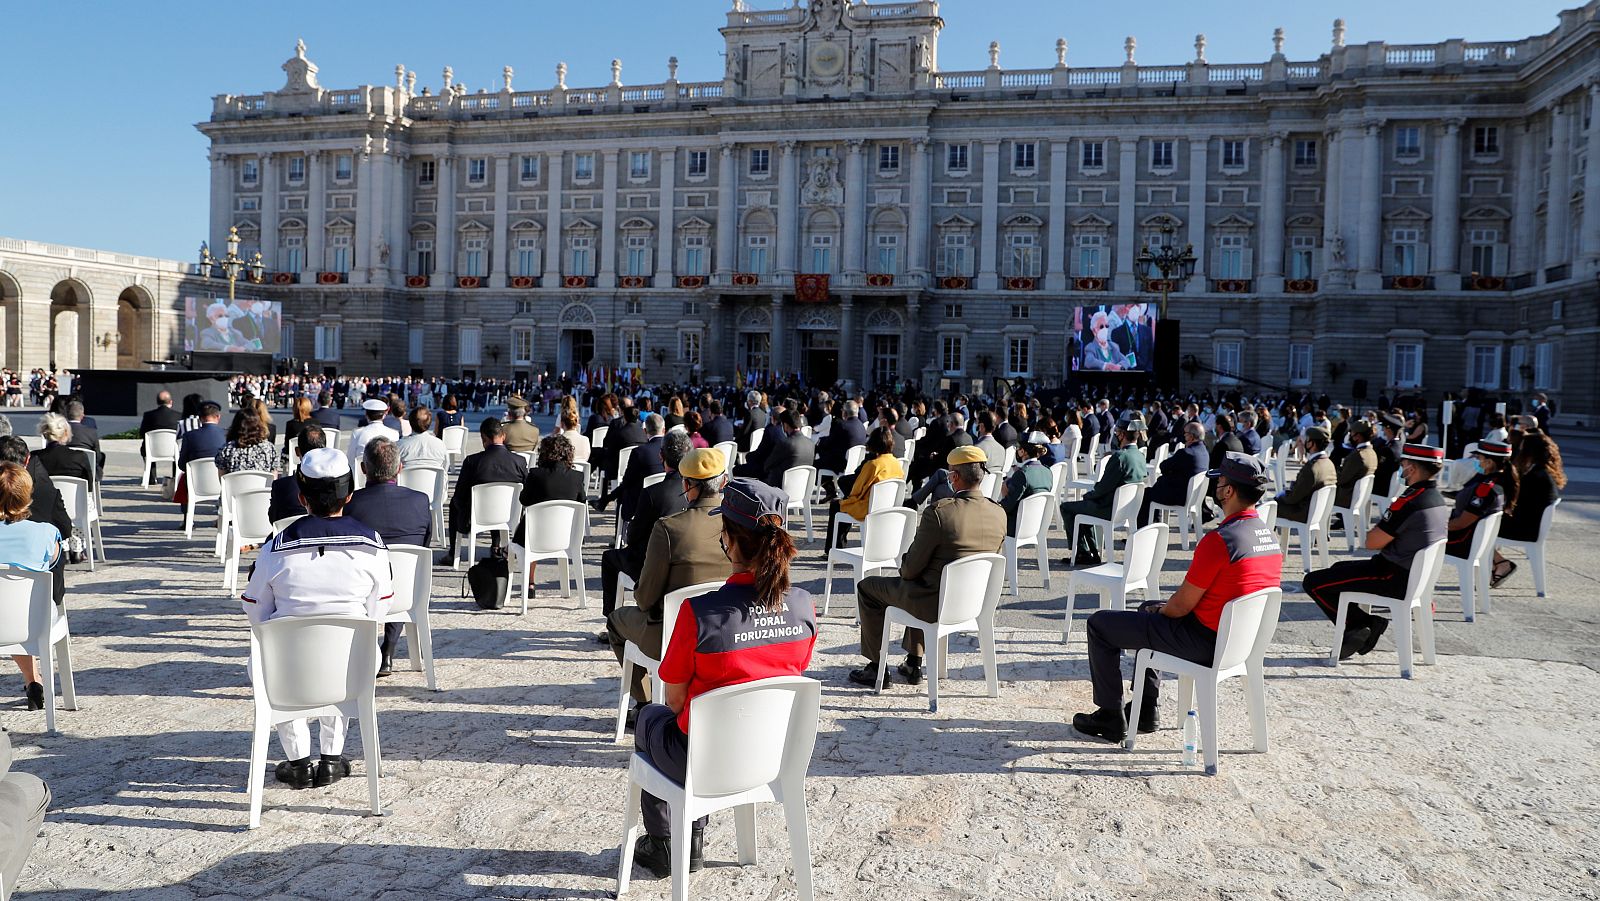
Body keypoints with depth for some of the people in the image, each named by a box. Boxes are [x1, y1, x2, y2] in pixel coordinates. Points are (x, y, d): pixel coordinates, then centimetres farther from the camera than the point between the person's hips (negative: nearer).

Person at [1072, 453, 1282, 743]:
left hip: (1204, 642, -9)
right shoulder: (1270, 536, 3)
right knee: (1147, 608, 33)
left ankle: (1111, 718, 12)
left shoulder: (1218, 540, -26)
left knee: (1100, 624, 2)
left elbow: (1182, 605, -21)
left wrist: (1160, 611, 3)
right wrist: (1158, 609, 14)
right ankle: (1145, 711, 34)